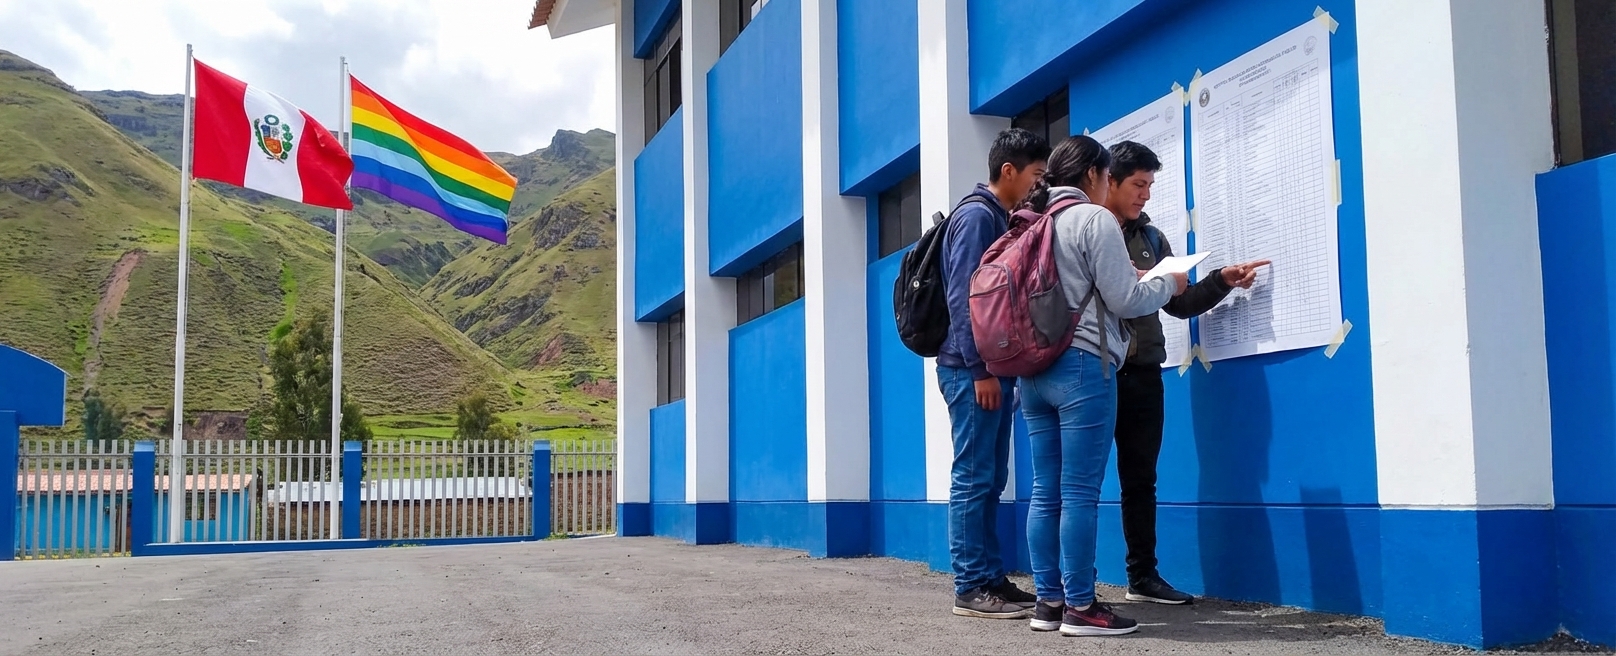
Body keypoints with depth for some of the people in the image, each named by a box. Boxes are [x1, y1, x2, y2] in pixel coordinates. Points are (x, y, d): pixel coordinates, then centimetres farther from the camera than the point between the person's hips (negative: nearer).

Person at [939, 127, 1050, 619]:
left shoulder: (1002, 221, 19)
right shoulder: (977, 215, -9)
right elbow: (964, 297, -17)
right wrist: (980, 369, -20)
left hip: (991, 369, 10)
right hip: (972, 370, -10)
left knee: (990, 480, 10)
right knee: (973, 478, -7)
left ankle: (991, 579, 15)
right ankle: (971, 588, -3)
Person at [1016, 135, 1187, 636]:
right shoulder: (1094, 219, -5)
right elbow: (1125, 301, -8)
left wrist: (1130, 276, 27)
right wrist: (1169, 285, 11)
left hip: (1034, 369, 8)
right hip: (1082, 366, -7)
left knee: (1046, 491, 7)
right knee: (1080, 492, -6)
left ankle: (1048, 601, 10)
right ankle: (1080, 607, -3)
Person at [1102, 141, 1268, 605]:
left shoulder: (1151, 238, 16)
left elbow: (1178, 304, 15)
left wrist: (1222, 281, 2)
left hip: (1142, 373, 6)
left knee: (1141, 477, 10)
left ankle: (1143, 576, 18)